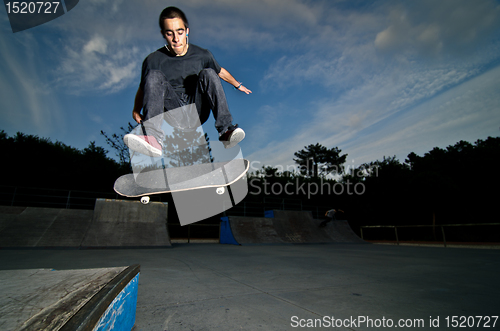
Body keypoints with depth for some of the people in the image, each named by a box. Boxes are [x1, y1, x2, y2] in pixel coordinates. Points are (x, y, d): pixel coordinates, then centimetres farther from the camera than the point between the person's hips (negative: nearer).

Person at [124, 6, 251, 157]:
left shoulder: (202, 55, 2)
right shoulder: (153, 60, -3)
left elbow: (220, 72, 19)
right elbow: (143, 89, 7)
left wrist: (238, 85, 31)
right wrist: (136, 110, -9)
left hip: (198, 114, 1)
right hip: (175, 116, 0)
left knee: (208, 73, -19)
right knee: (154, 75, -21)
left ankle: (226, 130, -31)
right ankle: (153, 140, -39)